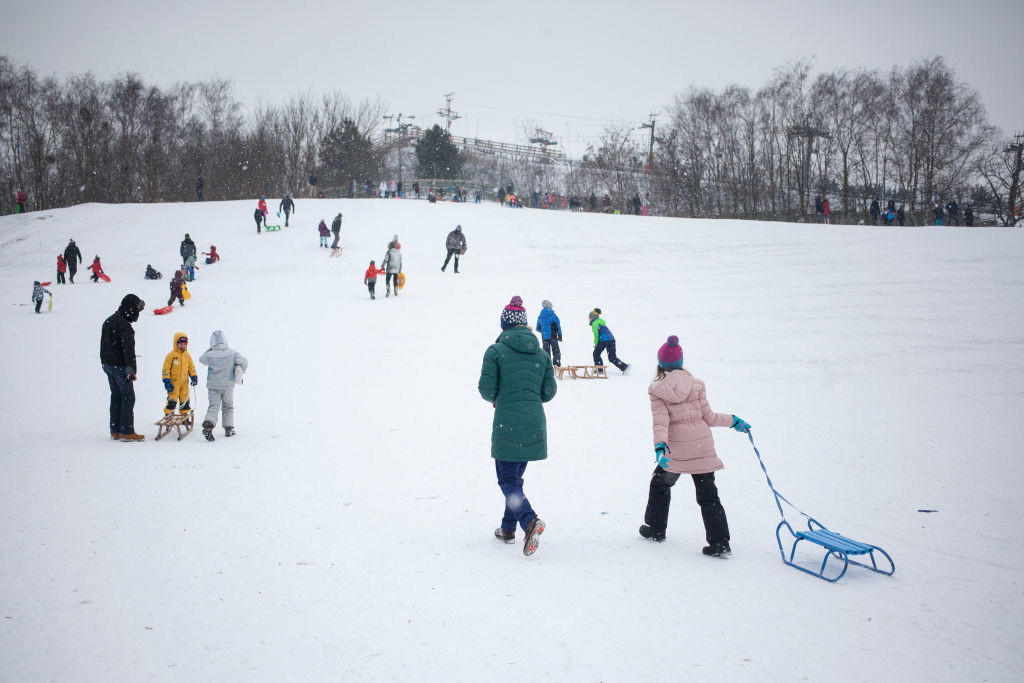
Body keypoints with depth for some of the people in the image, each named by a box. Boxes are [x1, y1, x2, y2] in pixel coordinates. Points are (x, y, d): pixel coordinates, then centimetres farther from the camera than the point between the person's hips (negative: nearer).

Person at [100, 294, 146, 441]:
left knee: (116, 396, 14)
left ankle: (115, 431, 16)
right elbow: (128, 348, -21)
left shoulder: (109, 321, 14)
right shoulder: (123, 324, -17)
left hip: (107, 364, 10)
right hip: (119, 365, -10)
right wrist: (131, 370, -22)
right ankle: (127, 432, -8)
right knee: (128, 397, -6)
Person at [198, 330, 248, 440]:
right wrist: (240, 373, 5)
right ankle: (229, 429, 17)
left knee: (213, 406, 2)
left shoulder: (210, 355, -11)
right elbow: (244, 362, -11)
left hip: (213, 386, -1)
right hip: (228, 385, 1)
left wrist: (209, 350, 17)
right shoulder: (232, 353, -8)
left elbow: (201, 359, 9)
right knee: (228, 407, 16)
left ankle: (208, 425, -21)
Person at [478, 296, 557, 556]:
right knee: (516, 476, 19)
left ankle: (529, 520, -24)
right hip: (534, 424, 5)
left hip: (507, 424, -5)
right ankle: (508, 528, 24)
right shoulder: (540, 353, 6)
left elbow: (486, 389, -8)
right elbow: (549, 391, 8)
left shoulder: (495, 351, -7)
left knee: (507, 480, 0)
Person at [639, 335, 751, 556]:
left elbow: (660, 420, -14)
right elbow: (708, 417, 1)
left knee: (660, 485, 23)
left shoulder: (656, 390, -3)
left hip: (675, 450, -1)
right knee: (708, 495, 6)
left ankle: (655, 529, 32)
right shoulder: (696, 385, -1)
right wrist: (732, 420, 15)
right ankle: (719, 542, 0)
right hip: (703, 447, 1)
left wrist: (660, 445, -21)